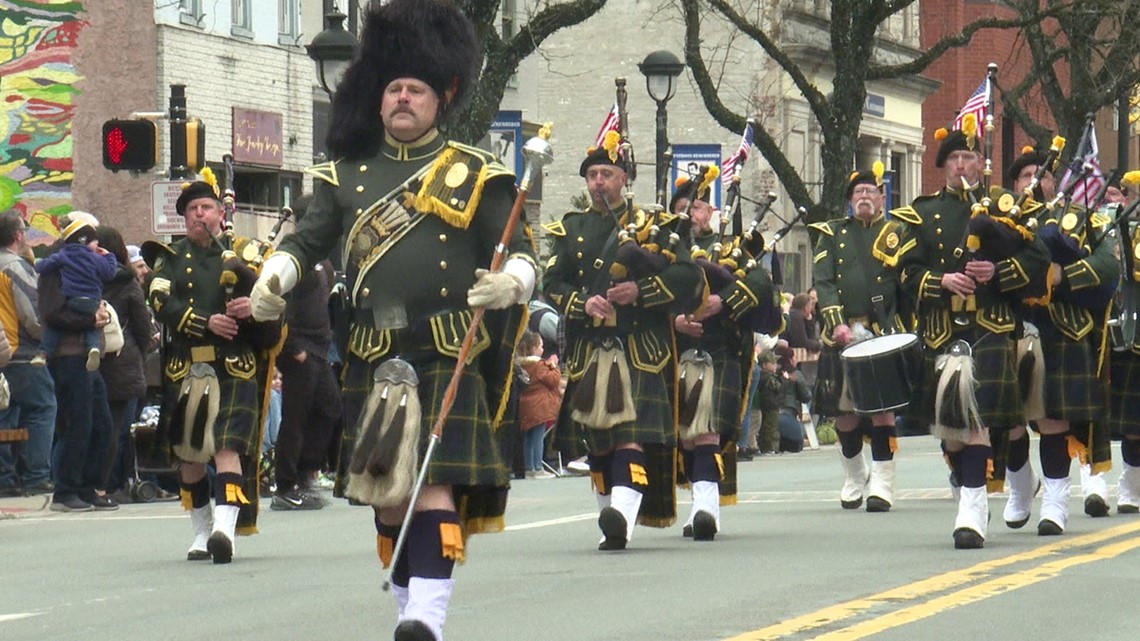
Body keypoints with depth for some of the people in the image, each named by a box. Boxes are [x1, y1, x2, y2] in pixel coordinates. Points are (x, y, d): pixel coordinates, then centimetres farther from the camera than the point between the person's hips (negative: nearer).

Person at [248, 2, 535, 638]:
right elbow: (308, 239, 12)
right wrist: (273, 276, -8)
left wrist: (512, 280, -22)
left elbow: (519, 248, 2)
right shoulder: (349, 173, 15)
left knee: (436, 486, -14)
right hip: (374, 361, 4)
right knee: (386, 492, 7)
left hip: (449, 357, -4)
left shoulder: (476, 174, 5)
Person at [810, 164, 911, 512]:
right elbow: (822, 281, 3)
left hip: (883, 333, -2)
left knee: (883, 406, -9)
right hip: (841, 334, 2)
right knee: (842, 407, 4)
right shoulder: (833, 234, 14)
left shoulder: (896, 234, 11)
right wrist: (837, 323, -10)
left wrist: (907, 332, -2)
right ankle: (854, 477, 22)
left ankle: (882, 484, -9)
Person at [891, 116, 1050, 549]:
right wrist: (941, 281, -12)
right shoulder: (923, 214, 14)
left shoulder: (1003, 207, 10)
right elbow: (907, 271, 6)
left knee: (978, 418, -15)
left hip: (992, 330, -3)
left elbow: (1038, 263, 4)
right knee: (948, 428, 6)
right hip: (942, 331, 3)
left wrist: (998, 272, -12)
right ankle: (969, 493, 24)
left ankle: (973, 509, -19)